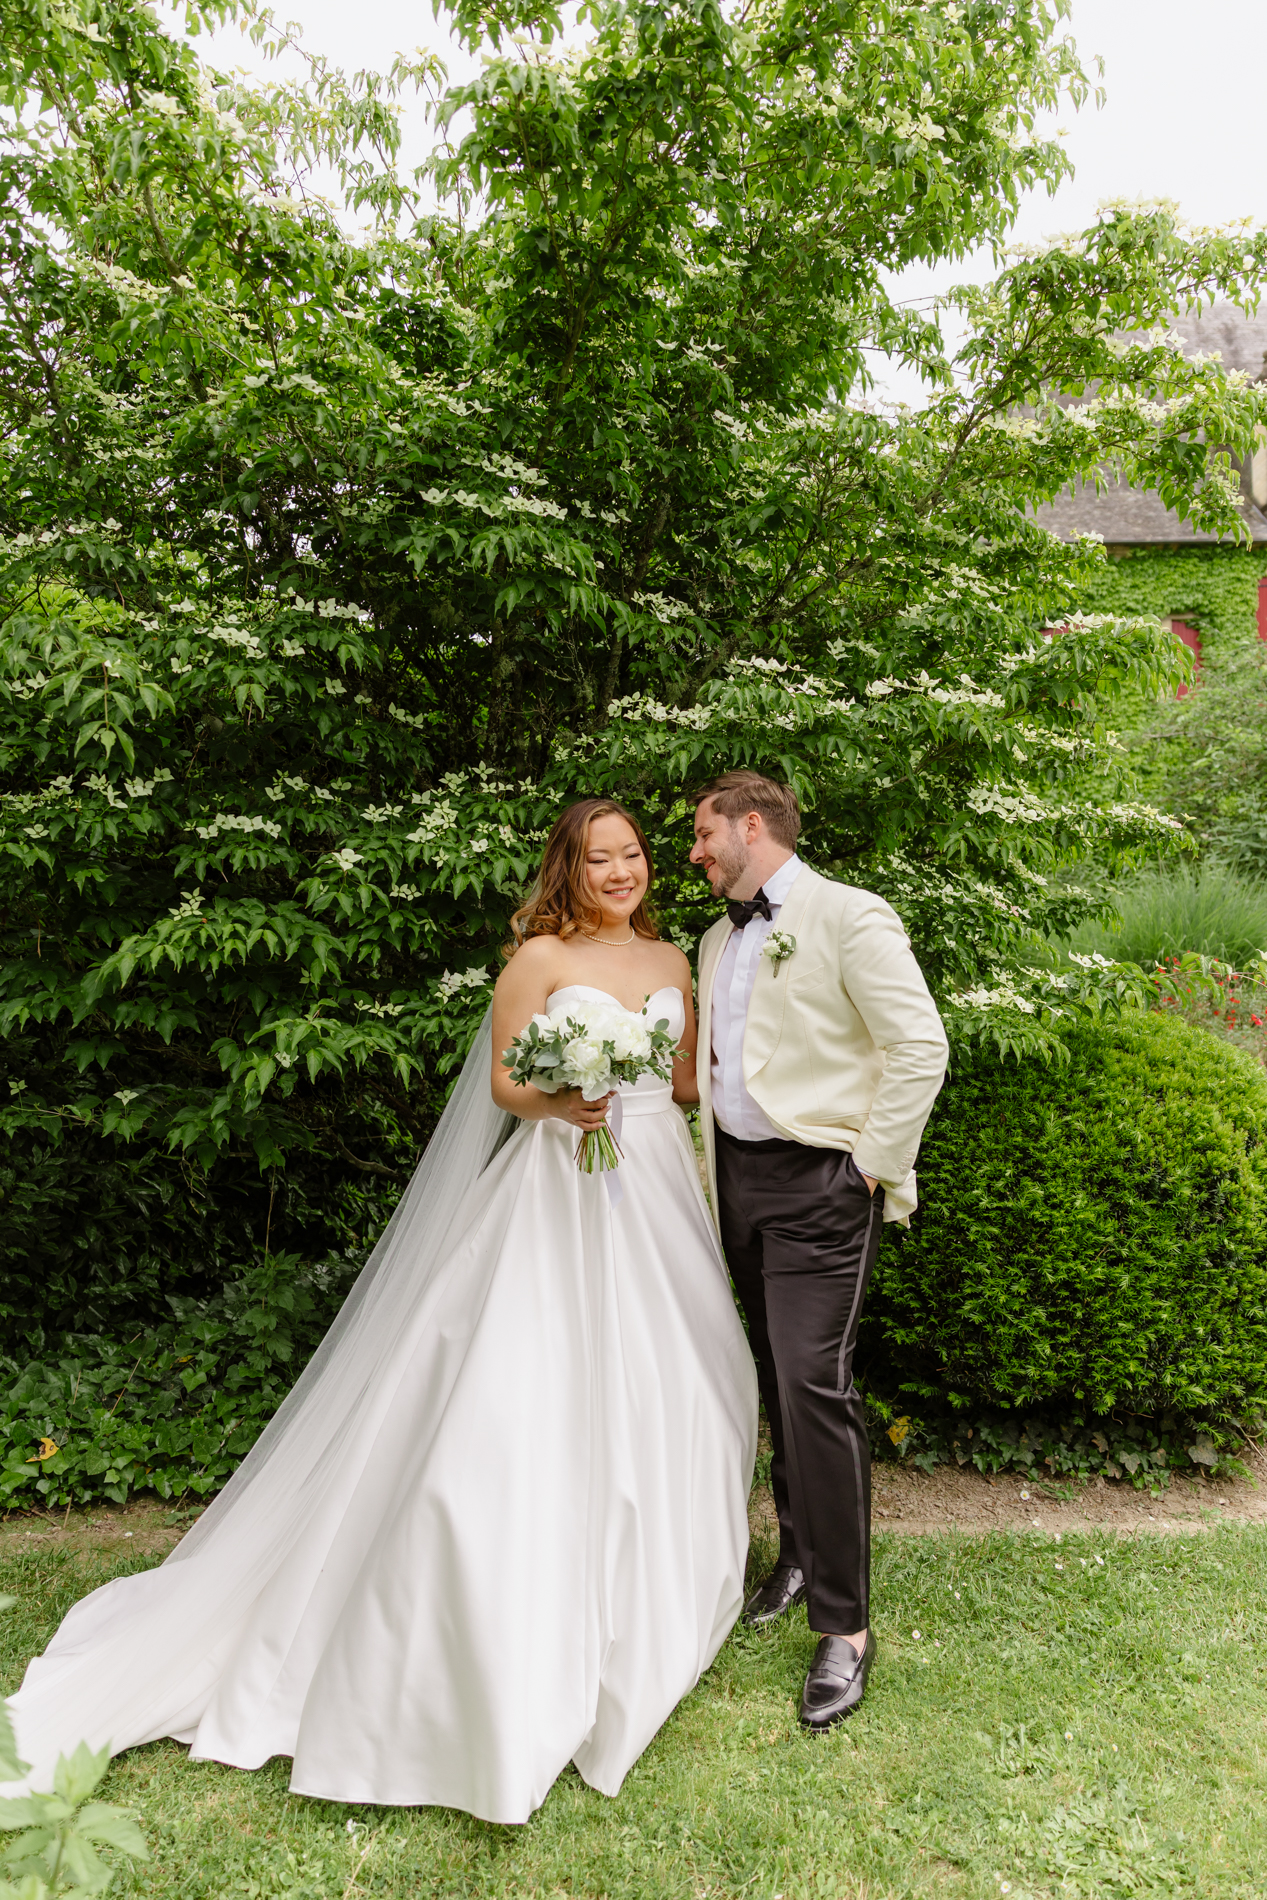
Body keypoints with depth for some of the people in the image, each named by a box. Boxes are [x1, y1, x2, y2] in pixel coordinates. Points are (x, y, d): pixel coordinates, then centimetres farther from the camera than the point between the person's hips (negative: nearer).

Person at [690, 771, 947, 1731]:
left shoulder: (848, 916, -9)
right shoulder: (719, 940, 15)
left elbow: (922, 1048, -14)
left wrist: (873, 1165, -13)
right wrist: (711, 1173, 14)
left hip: (818, 1183, -7)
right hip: (739, 1178, 7)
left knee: (815, 1384, -11)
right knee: (778, 1380, 14)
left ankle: (845, 1625, 0)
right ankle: (801, 1554, 32)